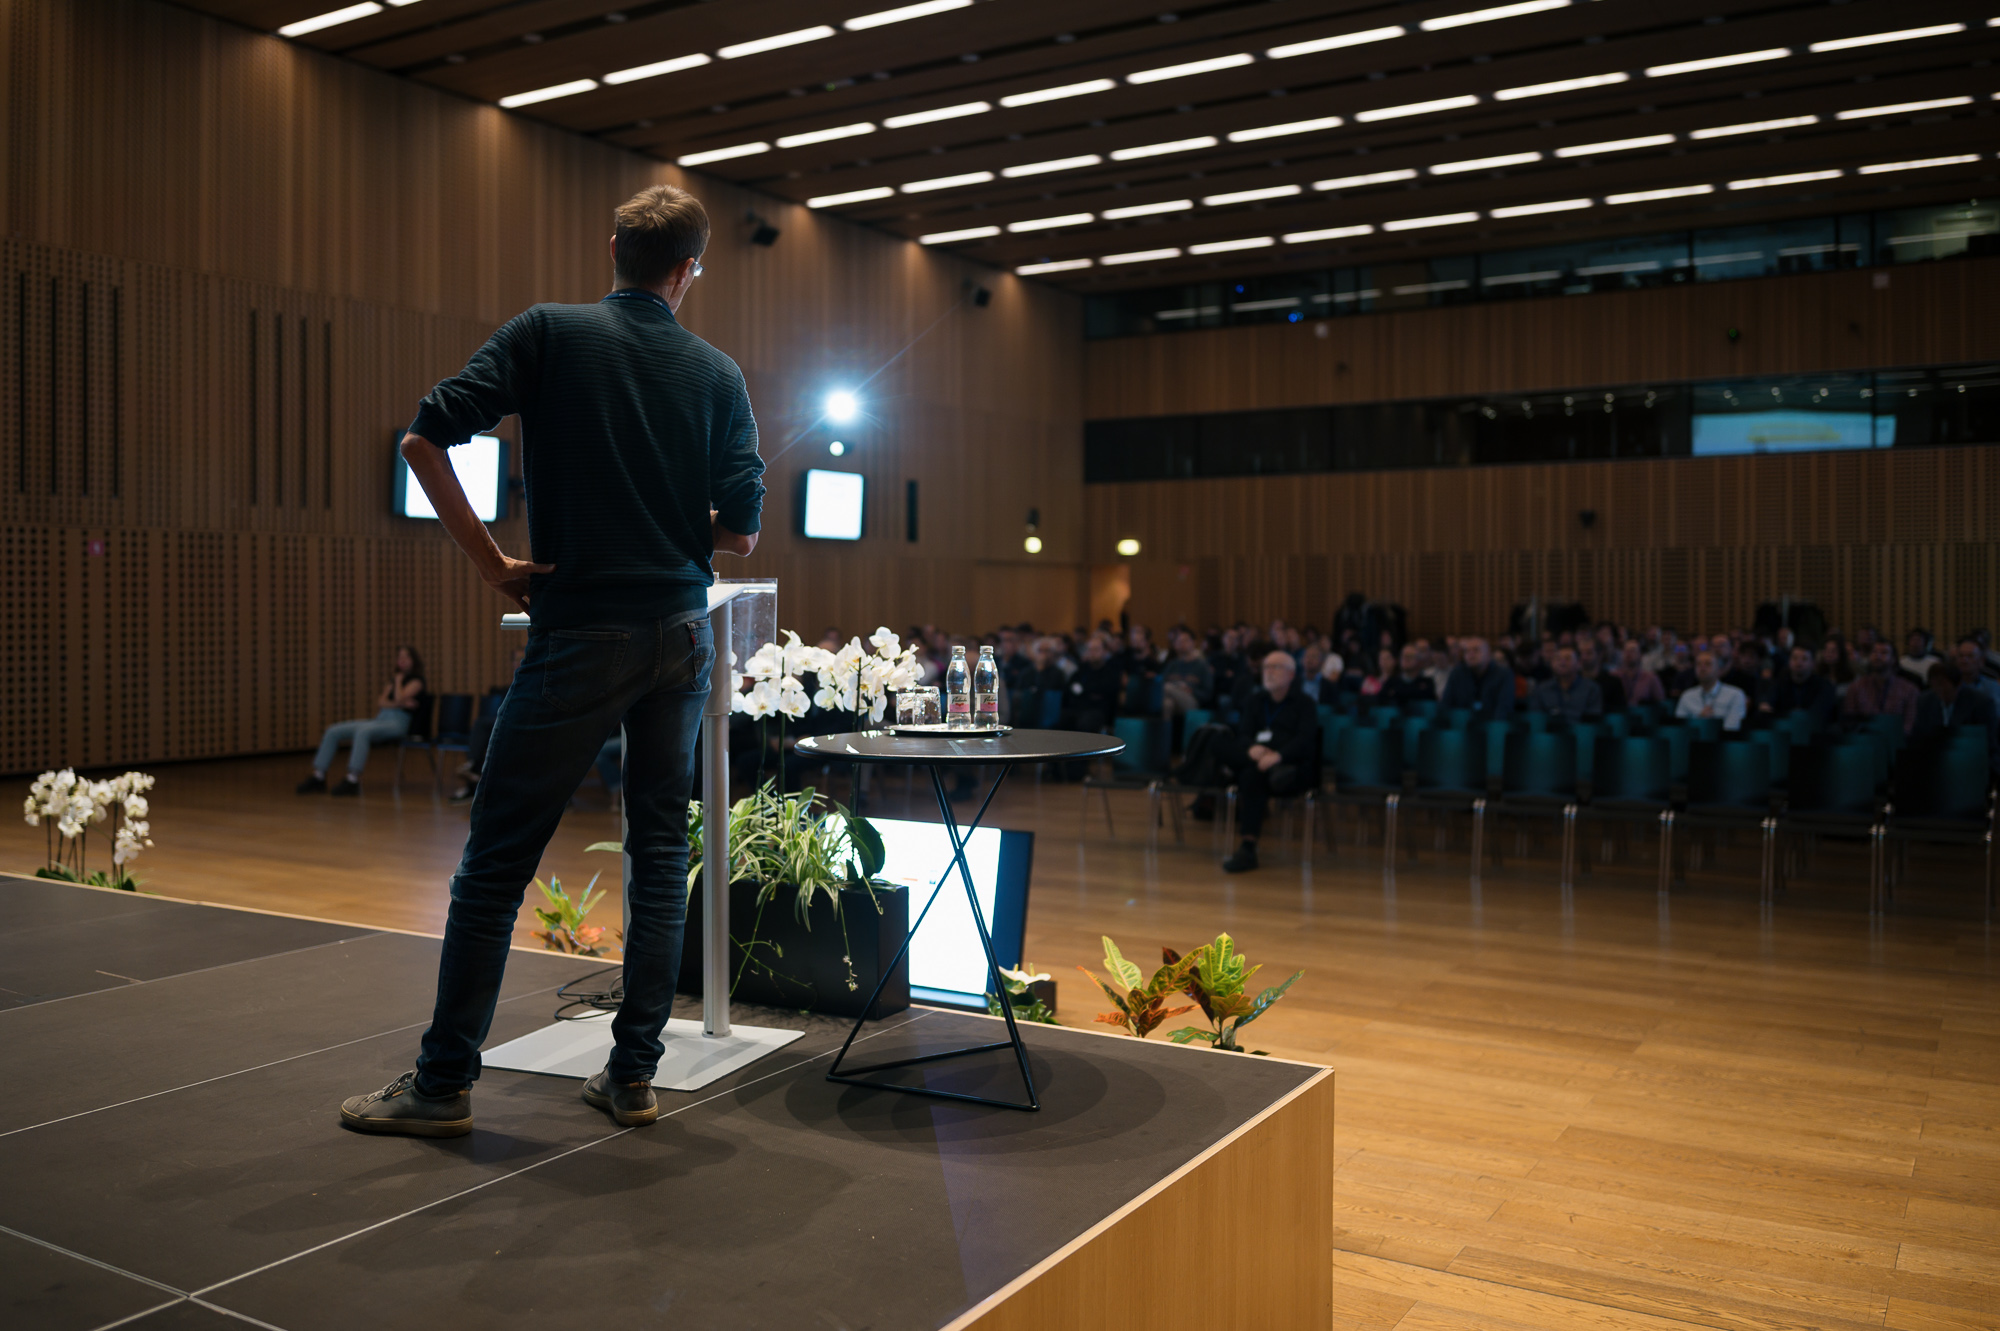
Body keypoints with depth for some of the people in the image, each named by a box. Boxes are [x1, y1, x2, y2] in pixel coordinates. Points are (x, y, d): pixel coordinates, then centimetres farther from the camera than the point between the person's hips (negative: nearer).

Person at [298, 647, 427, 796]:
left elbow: (399, 698, -14)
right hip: (379, 720, 8)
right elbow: (381, 702, 10)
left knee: (363, 731, -39)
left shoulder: (416, 680, 3)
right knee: (332, 731, -7)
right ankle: (318, 777, -12)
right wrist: (399, 704, -8)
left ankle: (352, 780, -44)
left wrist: (398, 680, 1)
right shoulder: (393, 681, 26)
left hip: (397, 723, -8)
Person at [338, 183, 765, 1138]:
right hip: (681, 635, 4)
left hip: (581, 634, -3)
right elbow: (741, 531, 1)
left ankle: (443, 1083, 11)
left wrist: (491, 563, -3)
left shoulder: (548, 334, -1)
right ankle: (633, 1074, 15)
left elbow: (425, 438, -9)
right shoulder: (717, 372, 5)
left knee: (496, 859, 4)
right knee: (660, 851, 10)